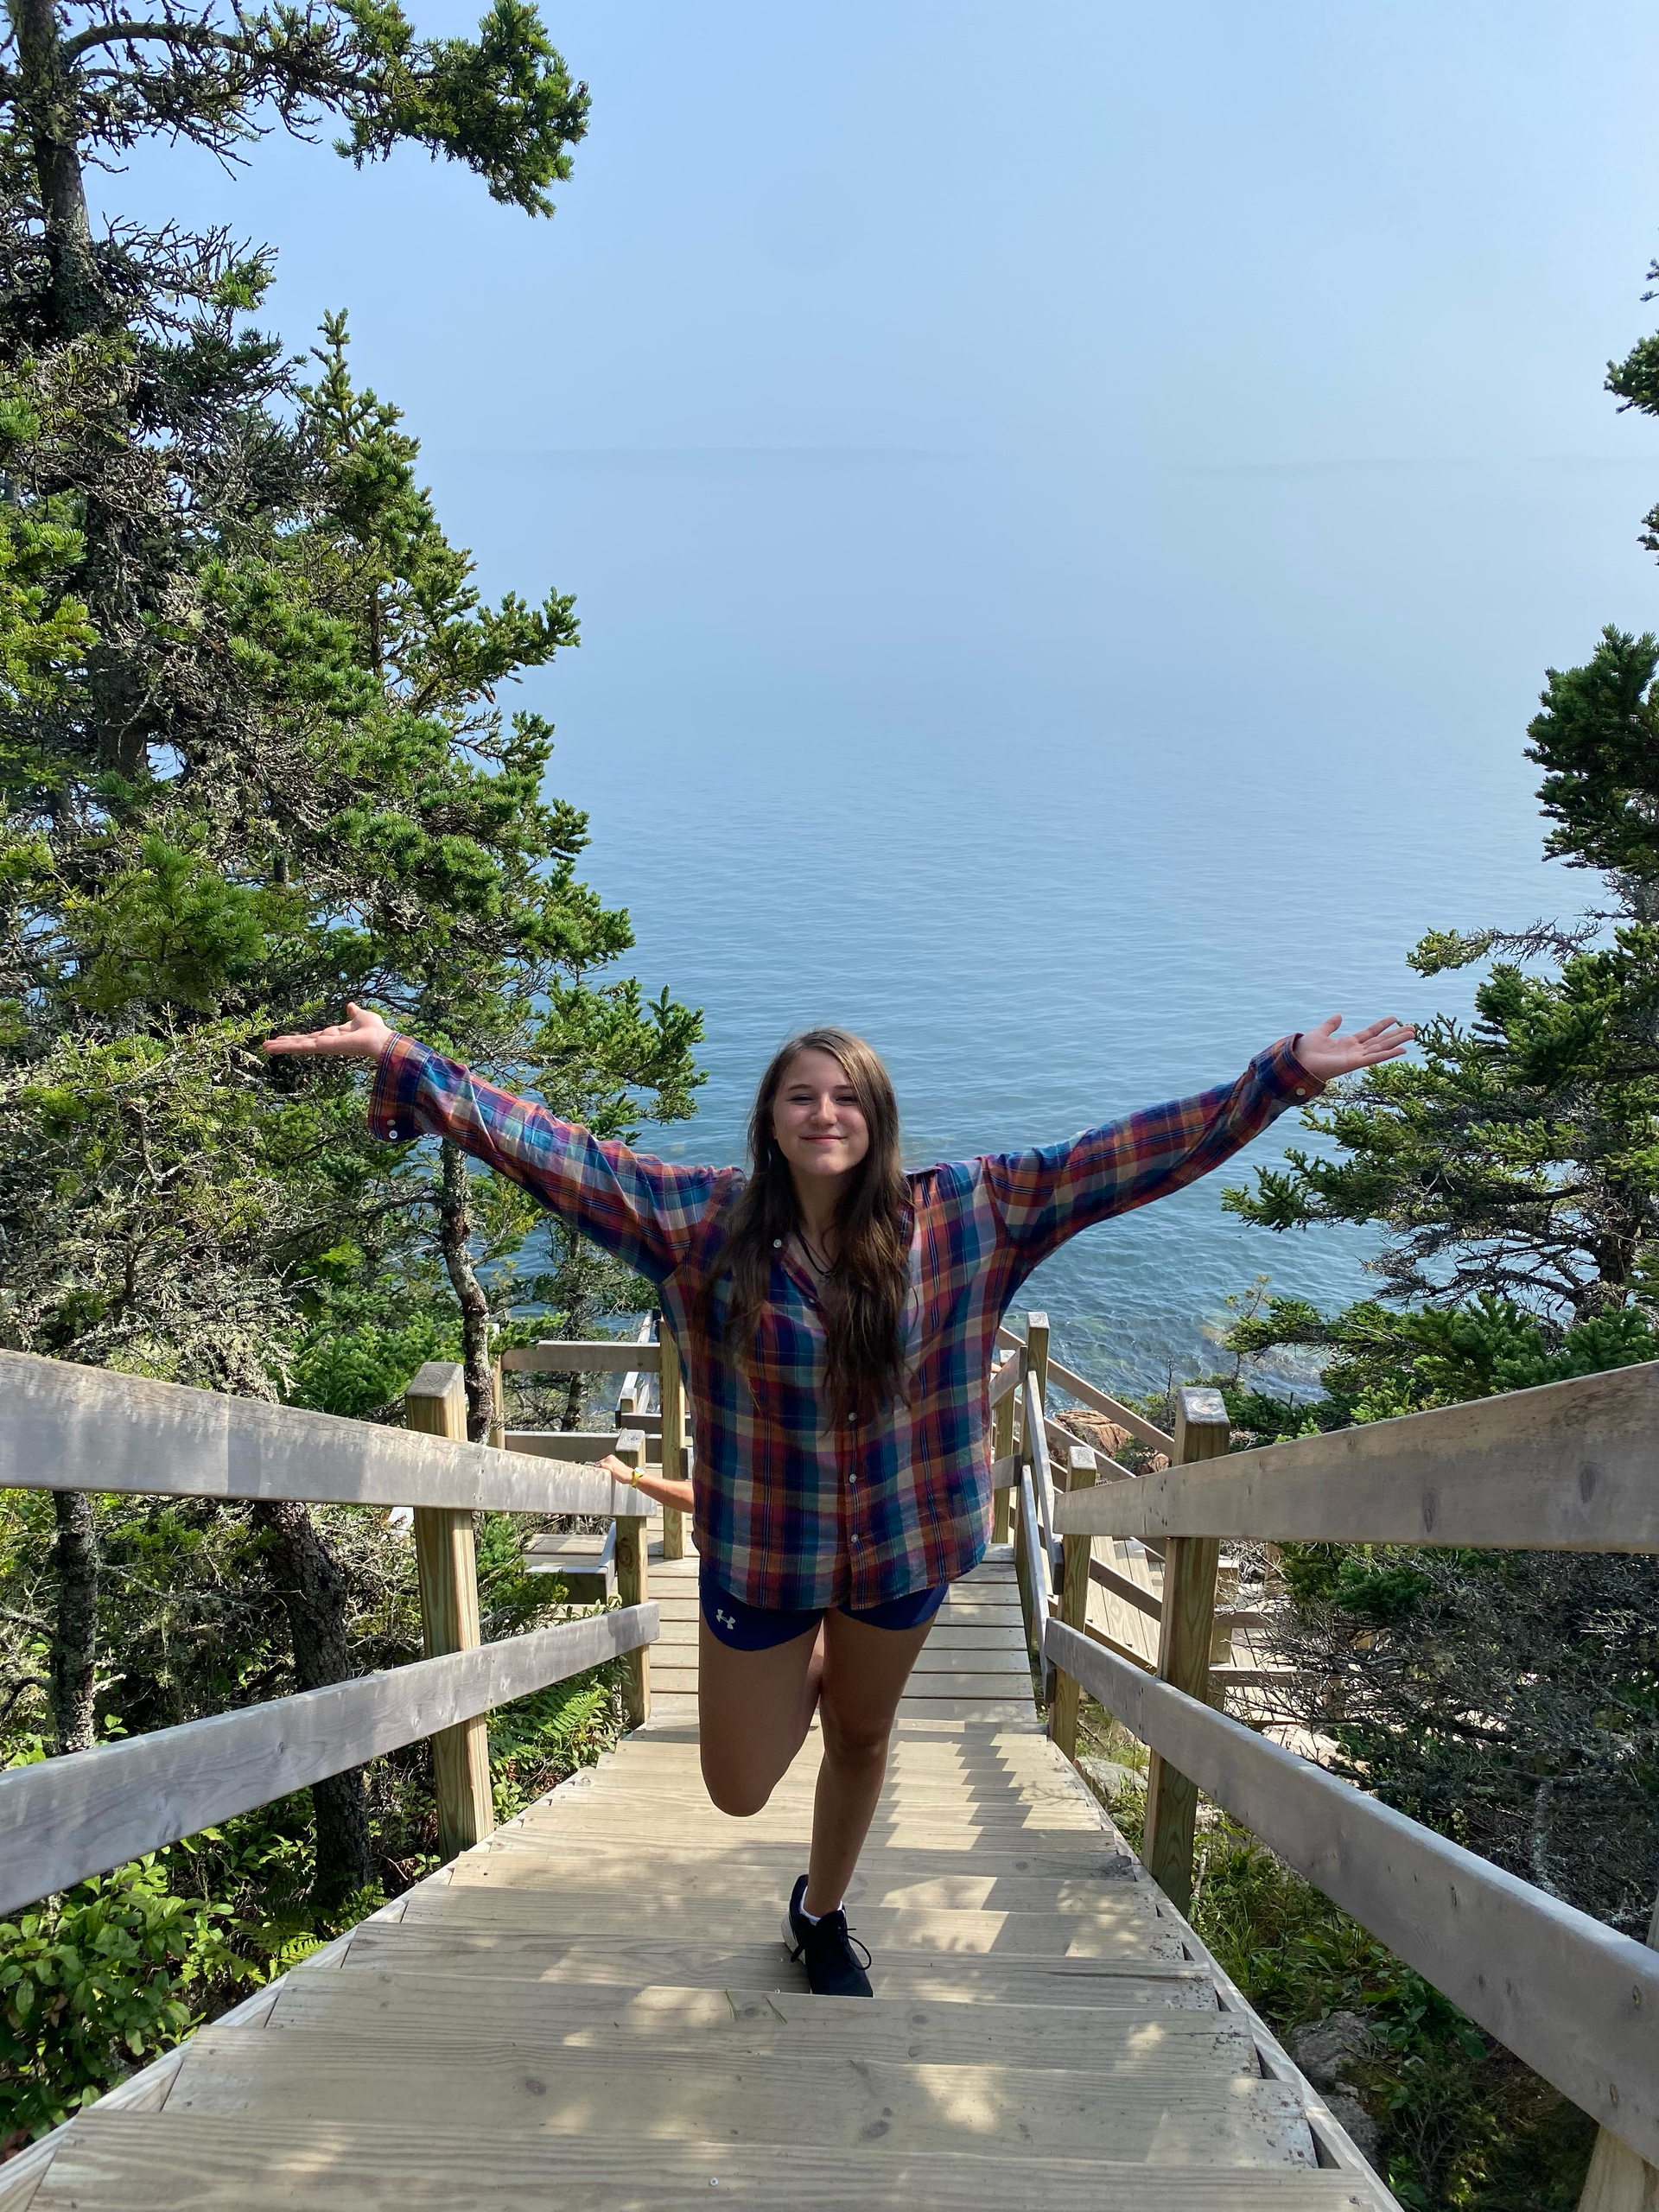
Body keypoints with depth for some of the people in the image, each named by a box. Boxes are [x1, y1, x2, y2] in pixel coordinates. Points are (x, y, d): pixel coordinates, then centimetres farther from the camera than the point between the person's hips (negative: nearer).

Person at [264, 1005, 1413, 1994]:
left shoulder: (962, 1214, -14)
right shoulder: (702, 1219, -15)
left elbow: (1129, 1155, -15)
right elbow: (554, 1150, -16)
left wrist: (1284, 1076, -18)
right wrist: (407, 1063, -22)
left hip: (906, 1541, 1)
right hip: (760, 1554, 0)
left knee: (863, 1736, 24)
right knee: (740, 1789, 14)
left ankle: (823, 1911, 56)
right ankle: (805, 1673, 50)